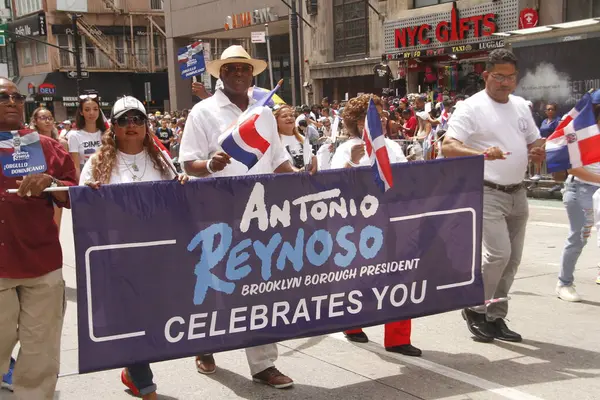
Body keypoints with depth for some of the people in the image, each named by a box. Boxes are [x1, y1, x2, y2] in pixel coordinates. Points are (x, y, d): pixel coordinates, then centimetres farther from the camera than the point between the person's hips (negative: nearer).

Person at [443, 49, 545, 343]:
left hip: (517, 193, 7)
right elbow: (448, 147, -18)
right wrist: (482, 154, -35)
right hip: (487, 193, -7)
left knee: (512, 259, 9)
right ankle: (474, 308, 5)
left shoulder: (521, 106, 13)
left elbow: (535, 143, 21)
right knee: (498, 253, -17)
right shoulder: (471, 108, -8)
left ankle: (495, 317, 22)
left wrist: (539, 153, -4)